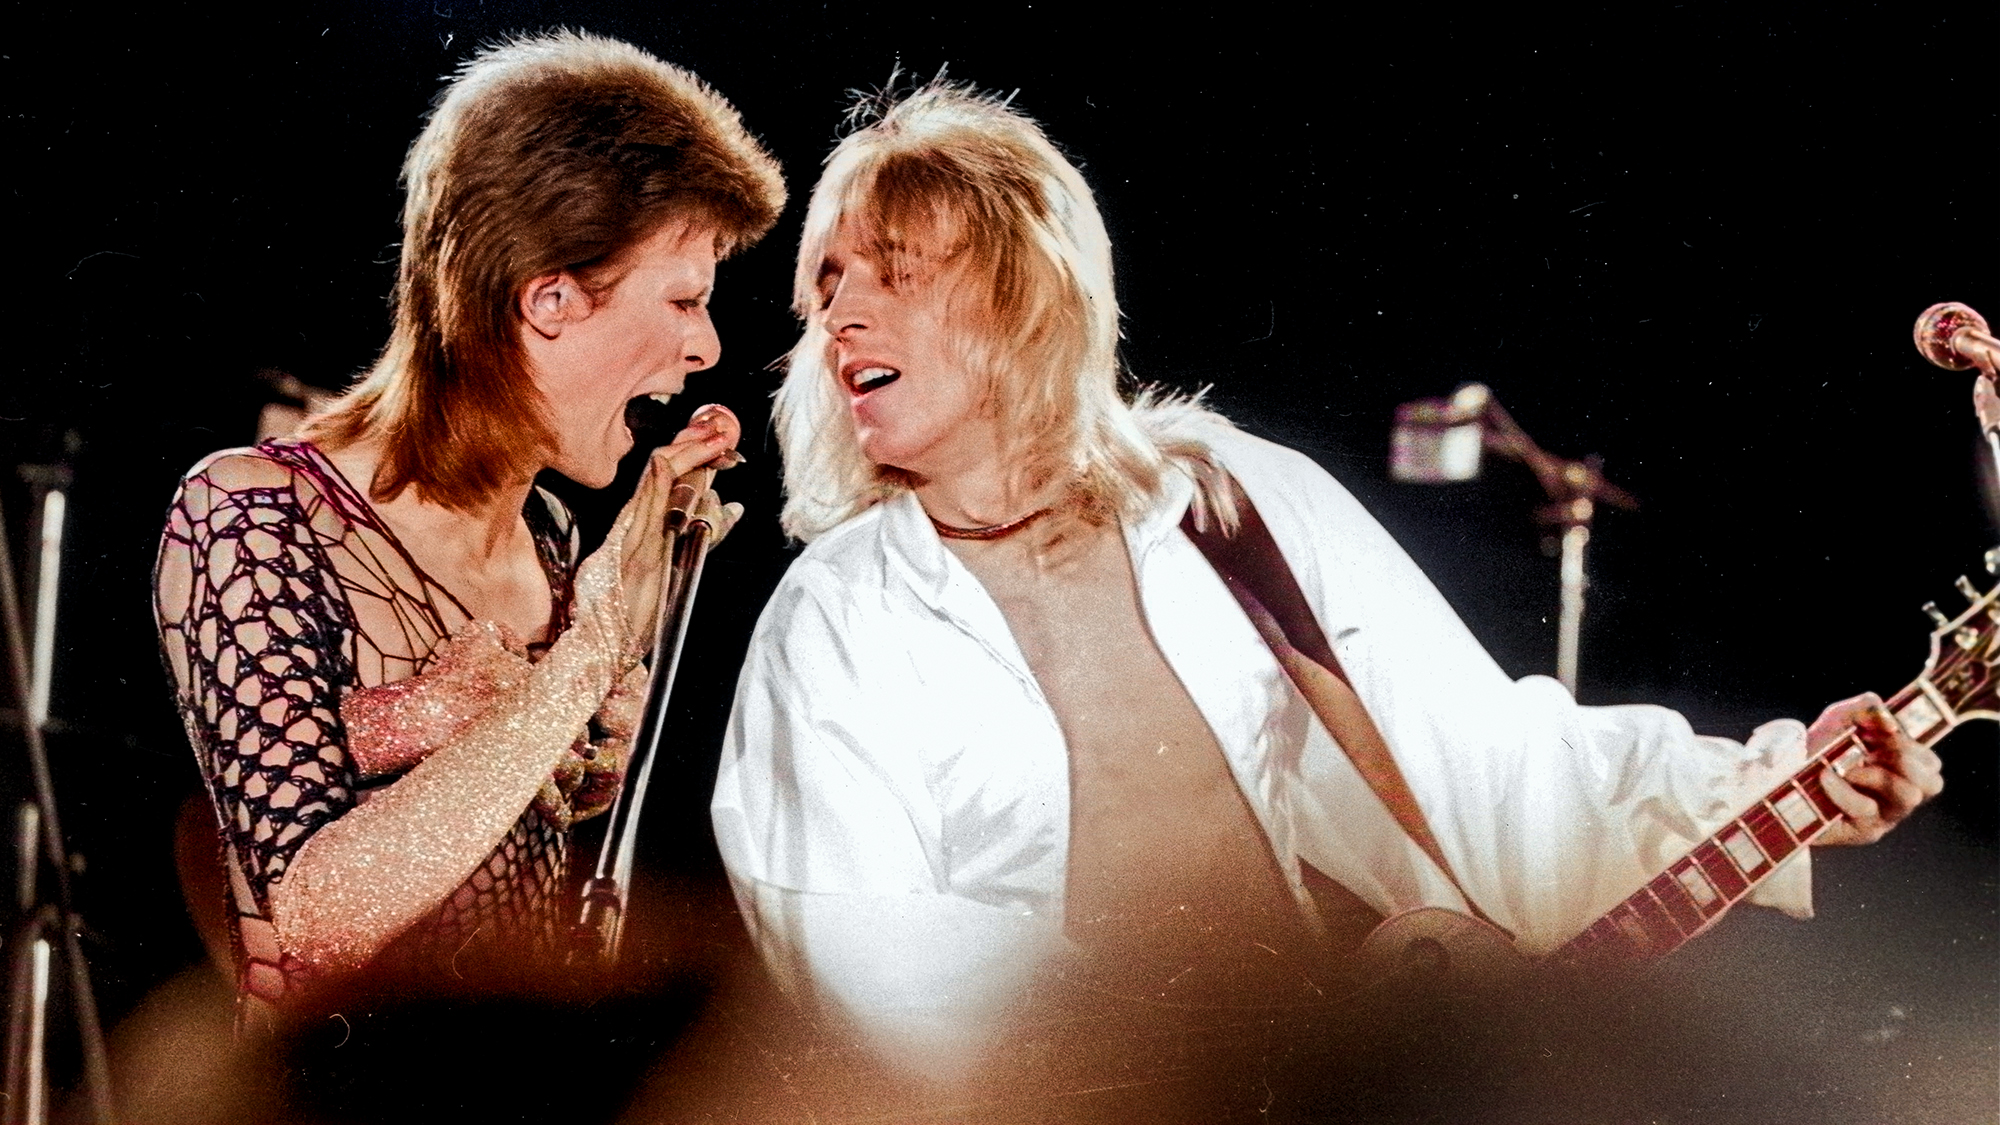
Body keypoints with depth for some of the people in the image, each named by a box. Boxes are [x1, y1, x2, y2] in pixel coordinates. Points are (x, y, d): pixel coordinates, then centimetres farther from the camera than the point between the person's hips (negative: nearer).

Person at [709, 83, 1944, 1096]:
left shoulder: (1252, 502, 11)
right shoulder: (827, 626, 5)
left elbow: (1470, 753, 8)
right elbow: (862, 961, -5)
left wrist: (1740, 788, -7)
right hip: (1066, 1101, -2)